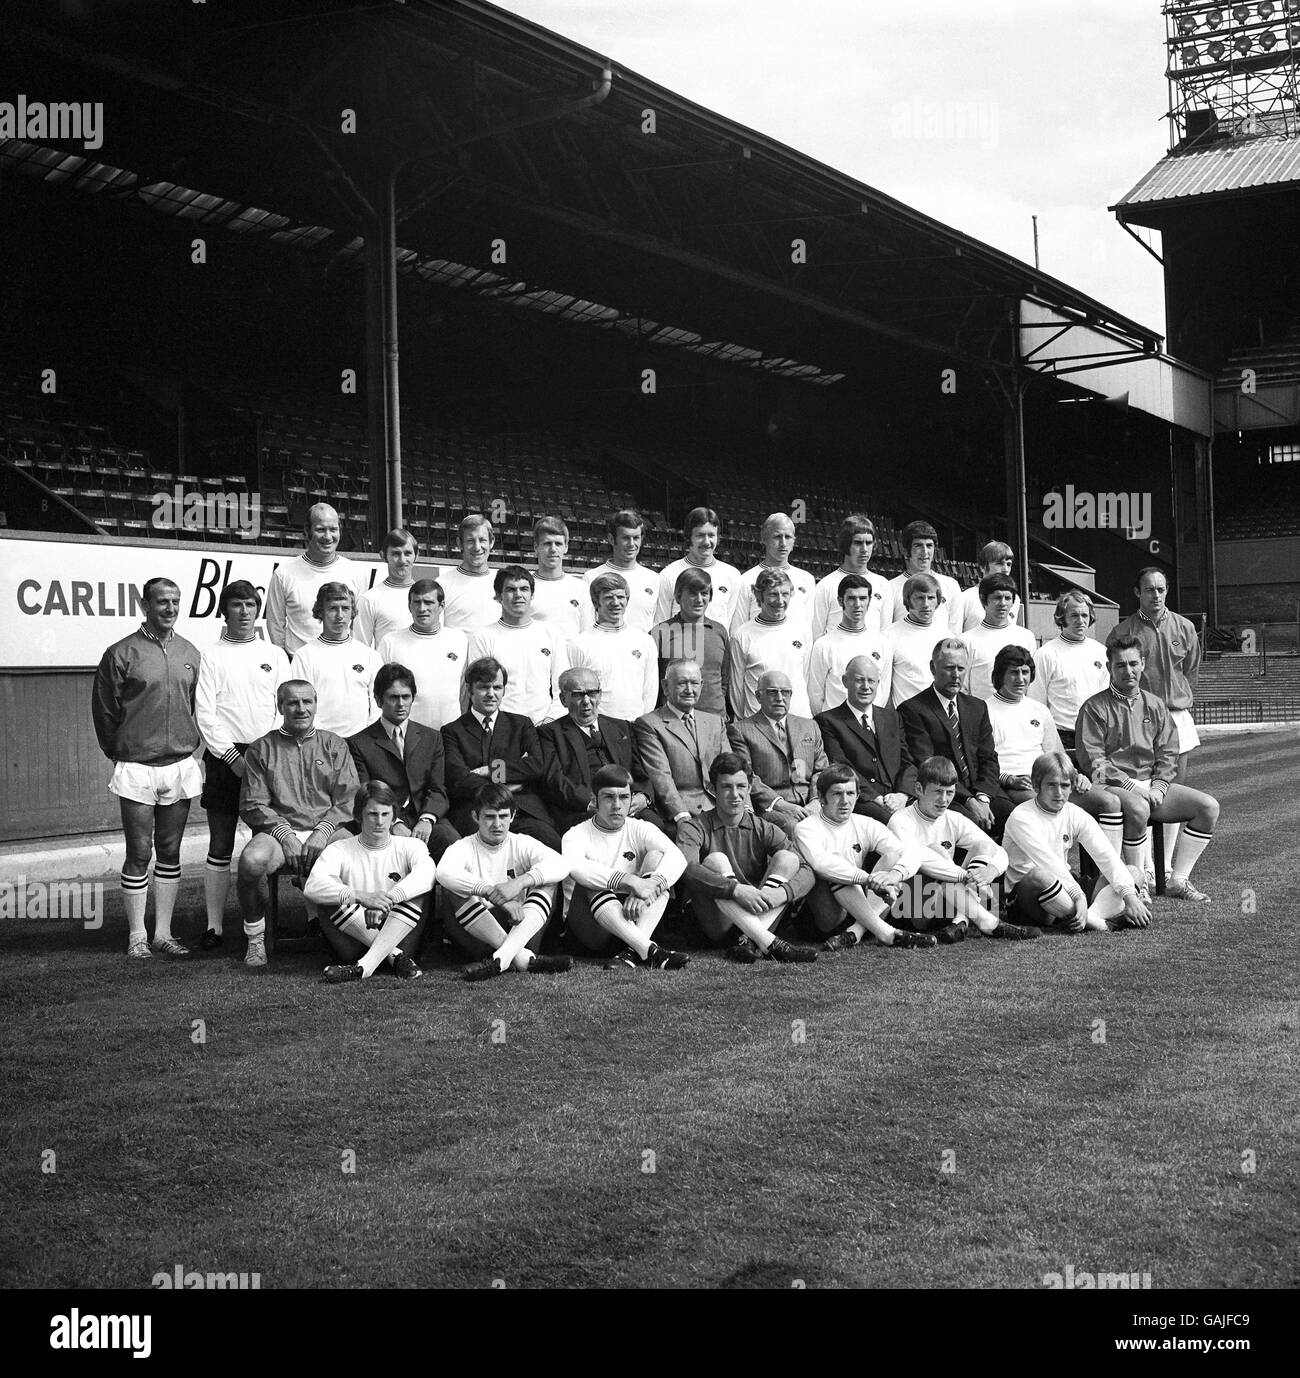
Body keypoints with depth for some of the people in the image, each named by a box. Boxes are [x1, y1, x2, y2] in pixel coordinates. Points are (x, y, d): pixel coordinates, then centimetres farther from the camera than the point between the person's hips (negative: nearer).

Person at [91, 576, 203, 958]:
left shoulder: (189, 654, 9)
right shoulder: (121, 653, -5)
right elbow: (104, 711, 0)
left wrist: (189, 747, 10)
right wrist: (120, 754, 3)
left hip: (181, 766, 4)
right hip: (136, 769, -4)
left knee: (170, 853, 9)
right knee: (138, 855, 0)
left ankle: (163, 933, 16)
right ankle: (136, 936, 9)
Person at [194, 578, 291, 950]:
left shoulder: (274, 654, 12)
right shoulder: (212, 655, 5)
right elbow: (204, 713, -1)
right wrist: (231, 756, -10)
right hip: (224, 758, -2)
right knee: (220, 846, 0)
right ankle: (214, 926, 4)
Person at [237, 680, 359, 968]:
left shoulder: (335, 745, 16)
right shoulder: (261, 749, 13)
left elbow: (348, 799, 8)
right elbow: (252, 805, 5)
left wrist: (322, 831, -9)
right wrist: (284, 834, -10)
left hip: (326, 830, 1)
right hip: (279, 830, 0)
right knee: (251, 860, -35)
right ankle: (255, 938, -11)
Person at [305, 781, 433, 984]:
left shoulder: (409, 846, 7)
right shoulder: (339, 850, 5)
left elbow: (428, 872, -18)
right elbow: (312, 887, -16)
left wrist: (389, 898, -34)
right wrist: (360, 897, -31)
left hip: (400, 935, 0)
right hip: (356, 940, 0)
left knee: (420, 890, -23)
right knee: (333, 894, -22)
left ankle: (364, 967, -30)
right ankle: (396, 957, -25)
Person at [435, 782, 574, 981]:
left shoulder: (522, 844, 7)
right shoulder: (463, 847, 2)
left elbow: (560, 864, -14)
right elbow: (444, 872, -23)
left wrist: (520, 882, -32)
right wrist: (493, 893, -35)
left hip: (521, 928, 1)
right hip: (475, 934, -1)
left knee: (548, 884, -16)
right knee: (450, 892, -25)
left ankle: (501, 958, -36)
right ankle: (524, 958, -33)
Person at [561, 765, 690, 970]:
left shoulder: (640, 830, 6)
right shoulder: (577, 835, -2)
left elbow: (677, 858, -14)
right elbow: (574, 866, -28)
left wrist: (650, 886, -35)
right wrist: (629, 881, -39)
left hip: (633, 920, 2)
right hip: (591, 928, -2)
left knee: (656, 856, -15)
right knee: (590, 884, -30)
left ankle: (632, 951, -33)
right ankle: (650, 951, -42)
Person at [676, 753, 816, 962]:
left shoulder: (763, 830, 7)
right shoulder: (694, 828, -1)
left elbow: (806, 872, -5)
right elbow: (686, 869, -24)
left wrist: (781, 893, -27)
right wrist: (736, 889, -36)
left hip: (760, 919, 3)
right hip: (714, 924, -3)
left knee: (787, 858, -13)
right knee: (716, 860, -24)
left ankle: (750, 942, -31)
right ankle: (769, 944, -38)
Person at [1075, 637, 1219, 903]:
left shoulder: (1155, 706, 16)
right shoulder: (1095, 708, -1)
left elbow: (1168, 754, 12)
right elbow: (1093, 761, -9)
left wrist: (1158, 787, -6)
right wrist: (1131, 786, -16)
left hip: (1152, 784, 6)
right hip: (1112, 786, -6)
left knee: (1208, 807, -10)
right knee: (1138, 808, -38)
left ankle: (1177, 881, -5)